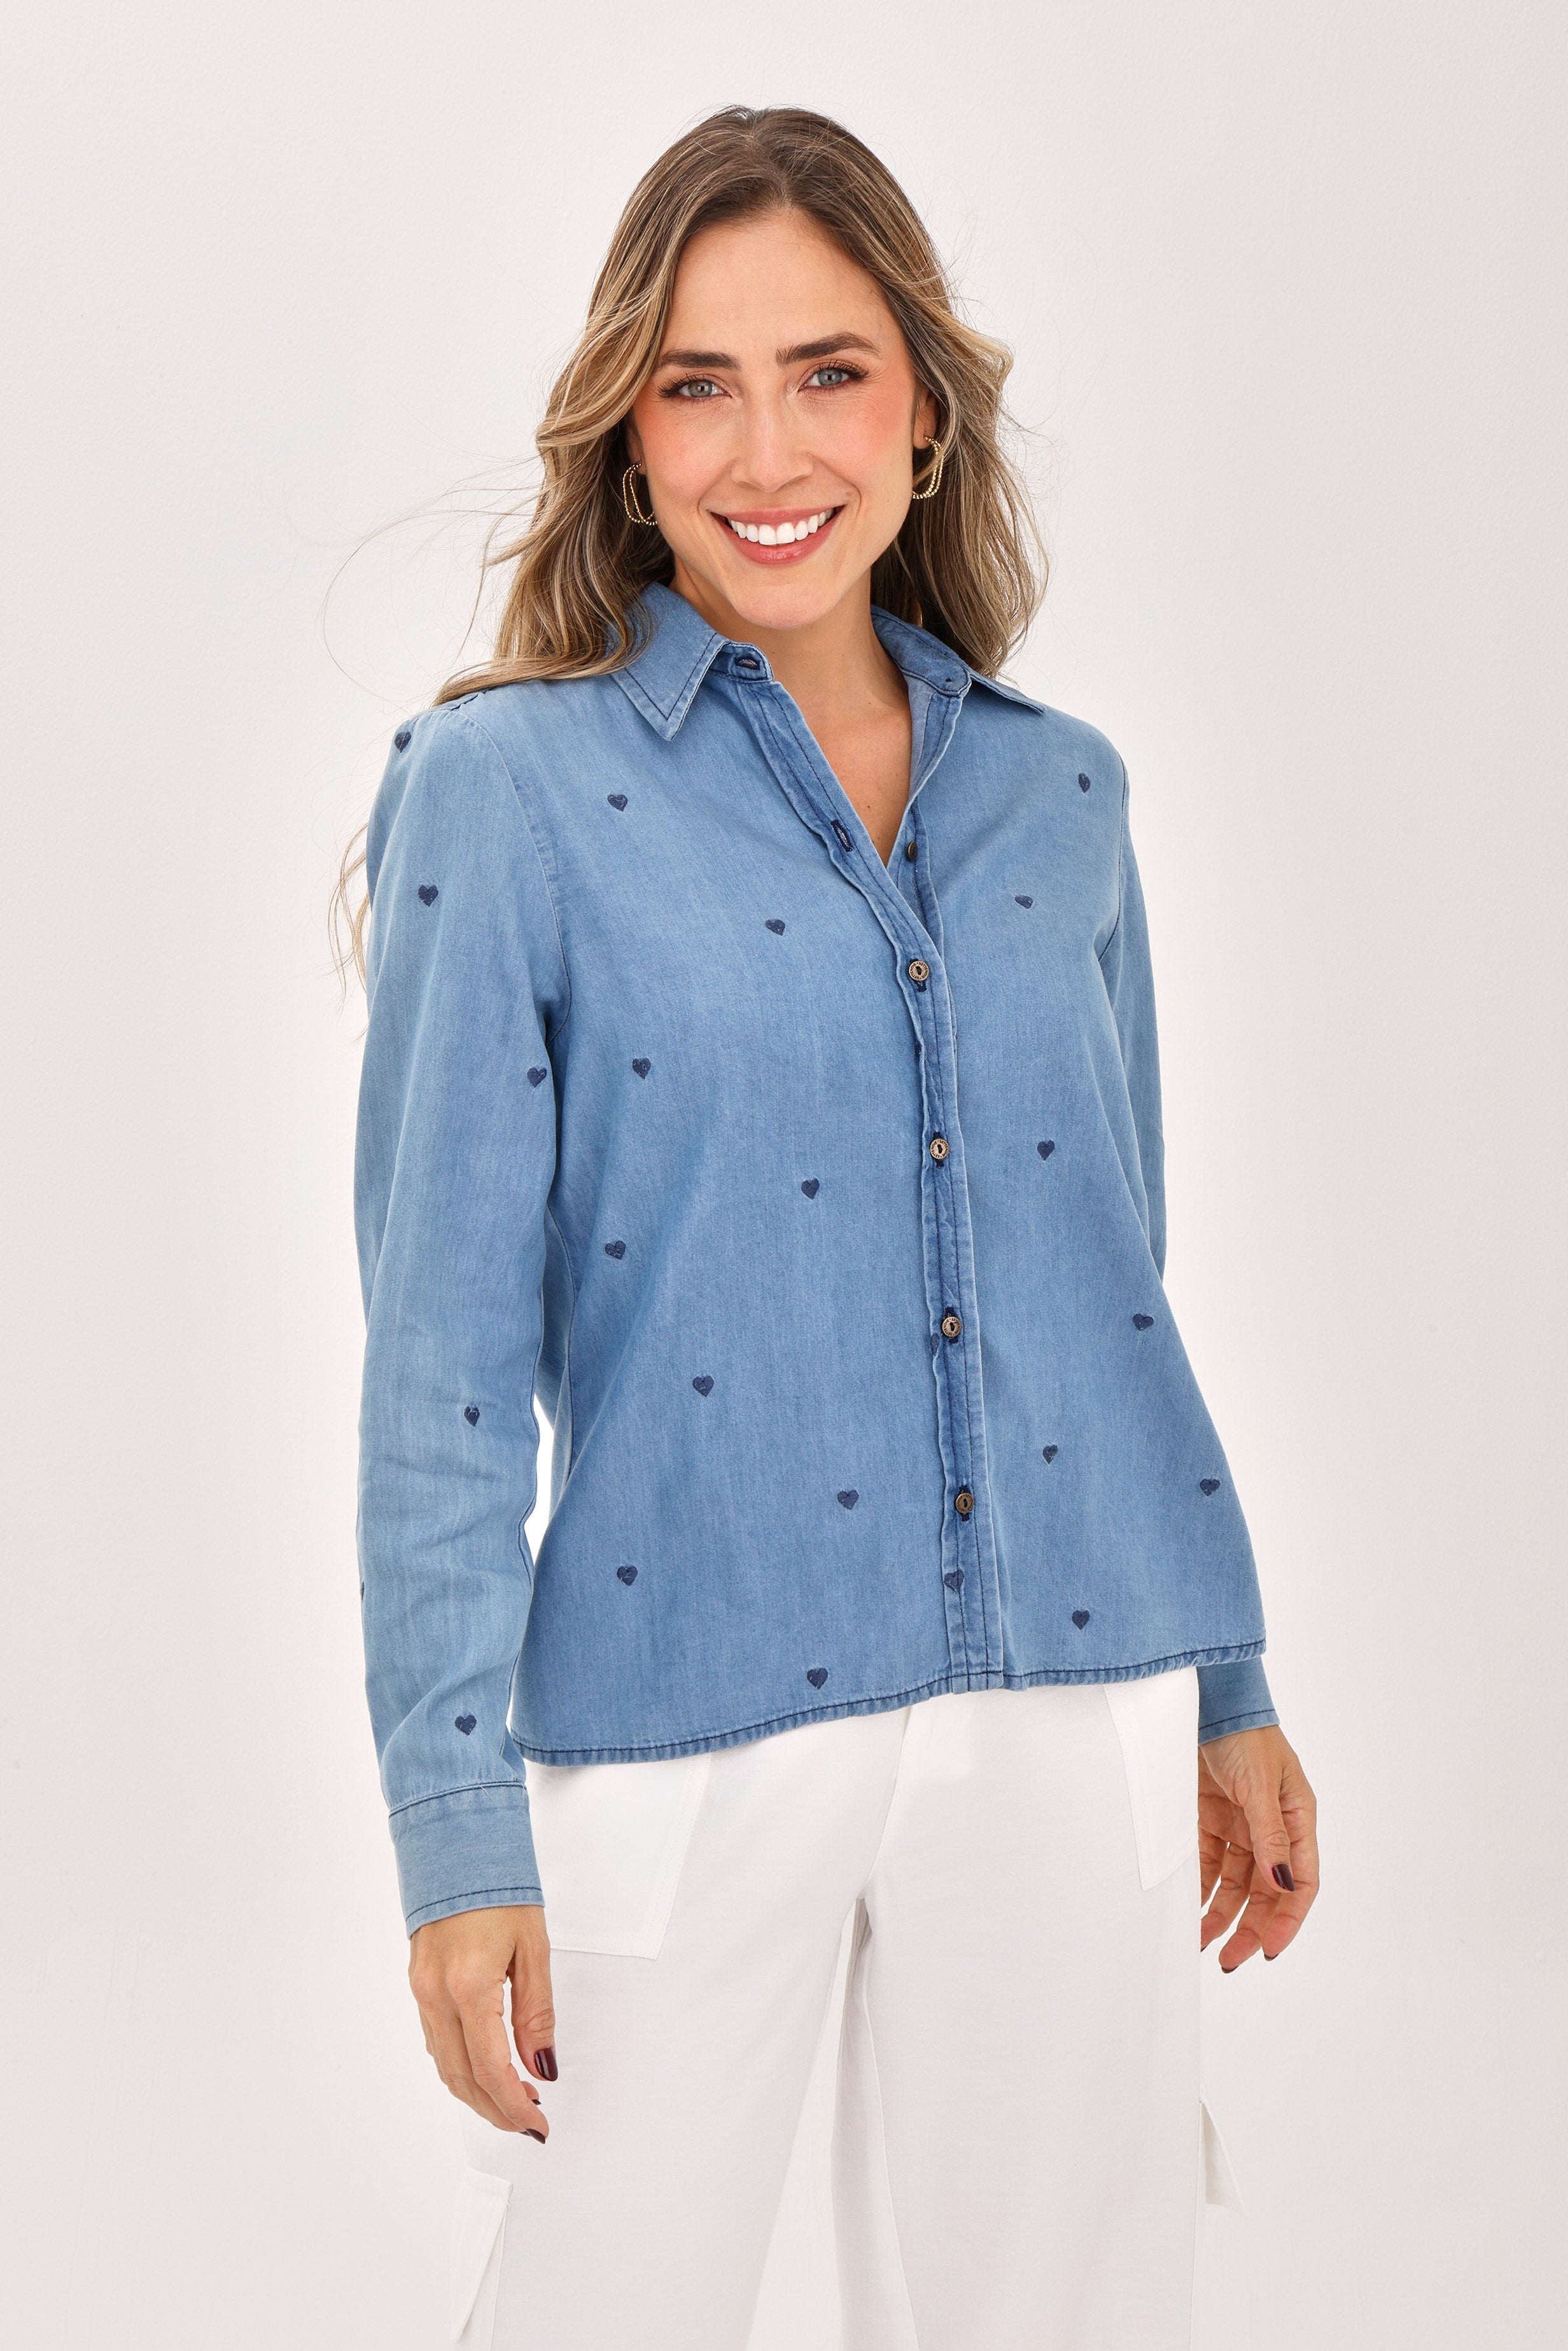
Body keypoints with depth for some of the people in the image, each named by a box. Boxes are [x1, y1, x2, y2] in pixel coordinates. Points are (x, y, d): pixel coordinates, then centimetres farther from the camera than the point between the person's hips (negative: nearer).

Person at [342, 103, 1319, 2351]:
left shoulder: (1057, 791, 8)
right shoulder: (505, 790, -5)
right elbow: (444, 1356, -7)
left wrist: (1232, 1691, 16)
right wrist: (457, 1825, -10)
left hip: (1074, 1710, 4)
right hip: (691, 1724, -3)